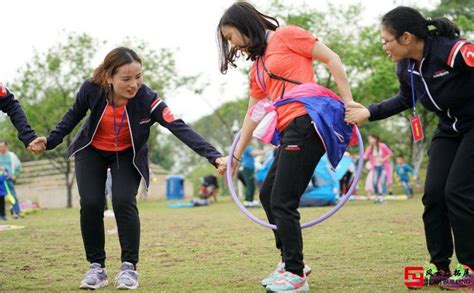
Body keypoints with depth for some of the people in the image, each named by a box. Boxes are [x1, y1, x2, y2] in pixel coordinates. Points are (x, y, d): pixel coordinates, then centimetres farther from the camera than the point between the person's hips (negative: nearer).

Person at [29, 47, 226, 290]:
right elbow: (74, 114, -5)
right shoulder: (92, 89, -28)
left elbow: (180, 128, -41)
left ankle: (129, 267, -4)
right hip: (91, 151, 1)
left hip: (128, 155, -1)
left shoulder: (147, 100, -33)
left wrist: (214, 156, -50)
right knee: (90, 204, -12)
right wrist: (51, 140, -10)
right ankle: (96, 267, 5)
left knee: (124, 202, -20)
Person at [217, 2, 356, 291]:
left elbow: (331, 58, -3)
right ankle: (290, 262, 27)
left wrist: (348, 102, -9)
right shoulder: (258, 67, 23)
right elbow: (253, 114, 29)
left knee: (282, 202, -8)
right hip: (290, 132, 9)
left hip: (307, 123, -9)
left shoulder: (285, 36, 0)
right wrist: (236, 156, 31)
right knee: (268, 195, 15)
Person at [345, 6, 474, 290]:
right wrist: (368, 112, 8)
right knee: (434, 192, -1)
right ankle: (440, 265, 10)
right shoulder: (406, 67, -4)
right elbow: (405, 100, 15)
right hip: (449, 130, 7)